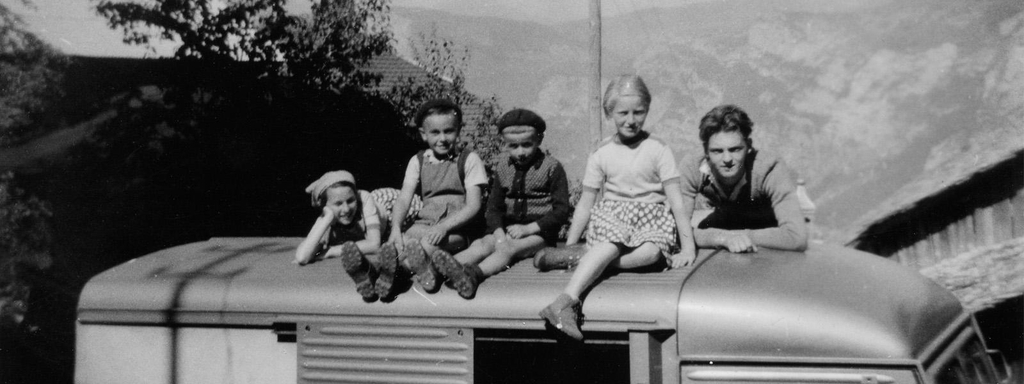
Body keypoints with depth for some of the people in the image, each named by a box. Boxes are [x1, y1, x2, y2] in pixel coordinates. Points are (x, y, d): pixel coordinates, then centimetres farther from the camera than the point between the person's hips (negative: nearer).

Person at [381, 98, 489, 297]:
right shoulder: (418, 161, 11)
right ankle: (423, 270, -51)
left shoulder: (469, 160, 1)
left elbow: (473, 206, -7)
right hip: (425, 223, 3)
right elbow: (403, 199, 2)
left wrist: (444, 226, -23)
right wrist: (396, 228, -20)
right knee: (402, 243, -31)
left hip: (458, 228, -3)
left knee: (428, 244, -36)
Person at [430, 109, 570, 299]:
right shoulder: (503, 168, 10)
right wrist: (499, 234, -12)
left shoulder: (551, 168, -4)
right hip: (508, 228, 5)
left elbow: (561, 211, -8)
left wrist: (528, 228, -18)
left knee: (508, 248, -32)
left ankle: (475, 272, -59)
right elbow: (494, 207, 10)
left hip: (539, 231, -5)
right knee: (481, 244, -24)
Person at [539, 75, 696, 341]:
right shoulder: (601, 154, 8)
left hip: (652, 216, 0)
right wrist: (569, 245, 7)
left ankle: (575, 260, -34)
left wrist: (688, 247, -7)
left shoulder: (657, 150, 3)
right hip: (612, 214, 0)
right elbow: (585, 204, 12)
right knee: (613, 243, -36)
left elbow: (675, 199, 0)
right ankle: (566, 301, -53)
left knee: (652, 251, -36)